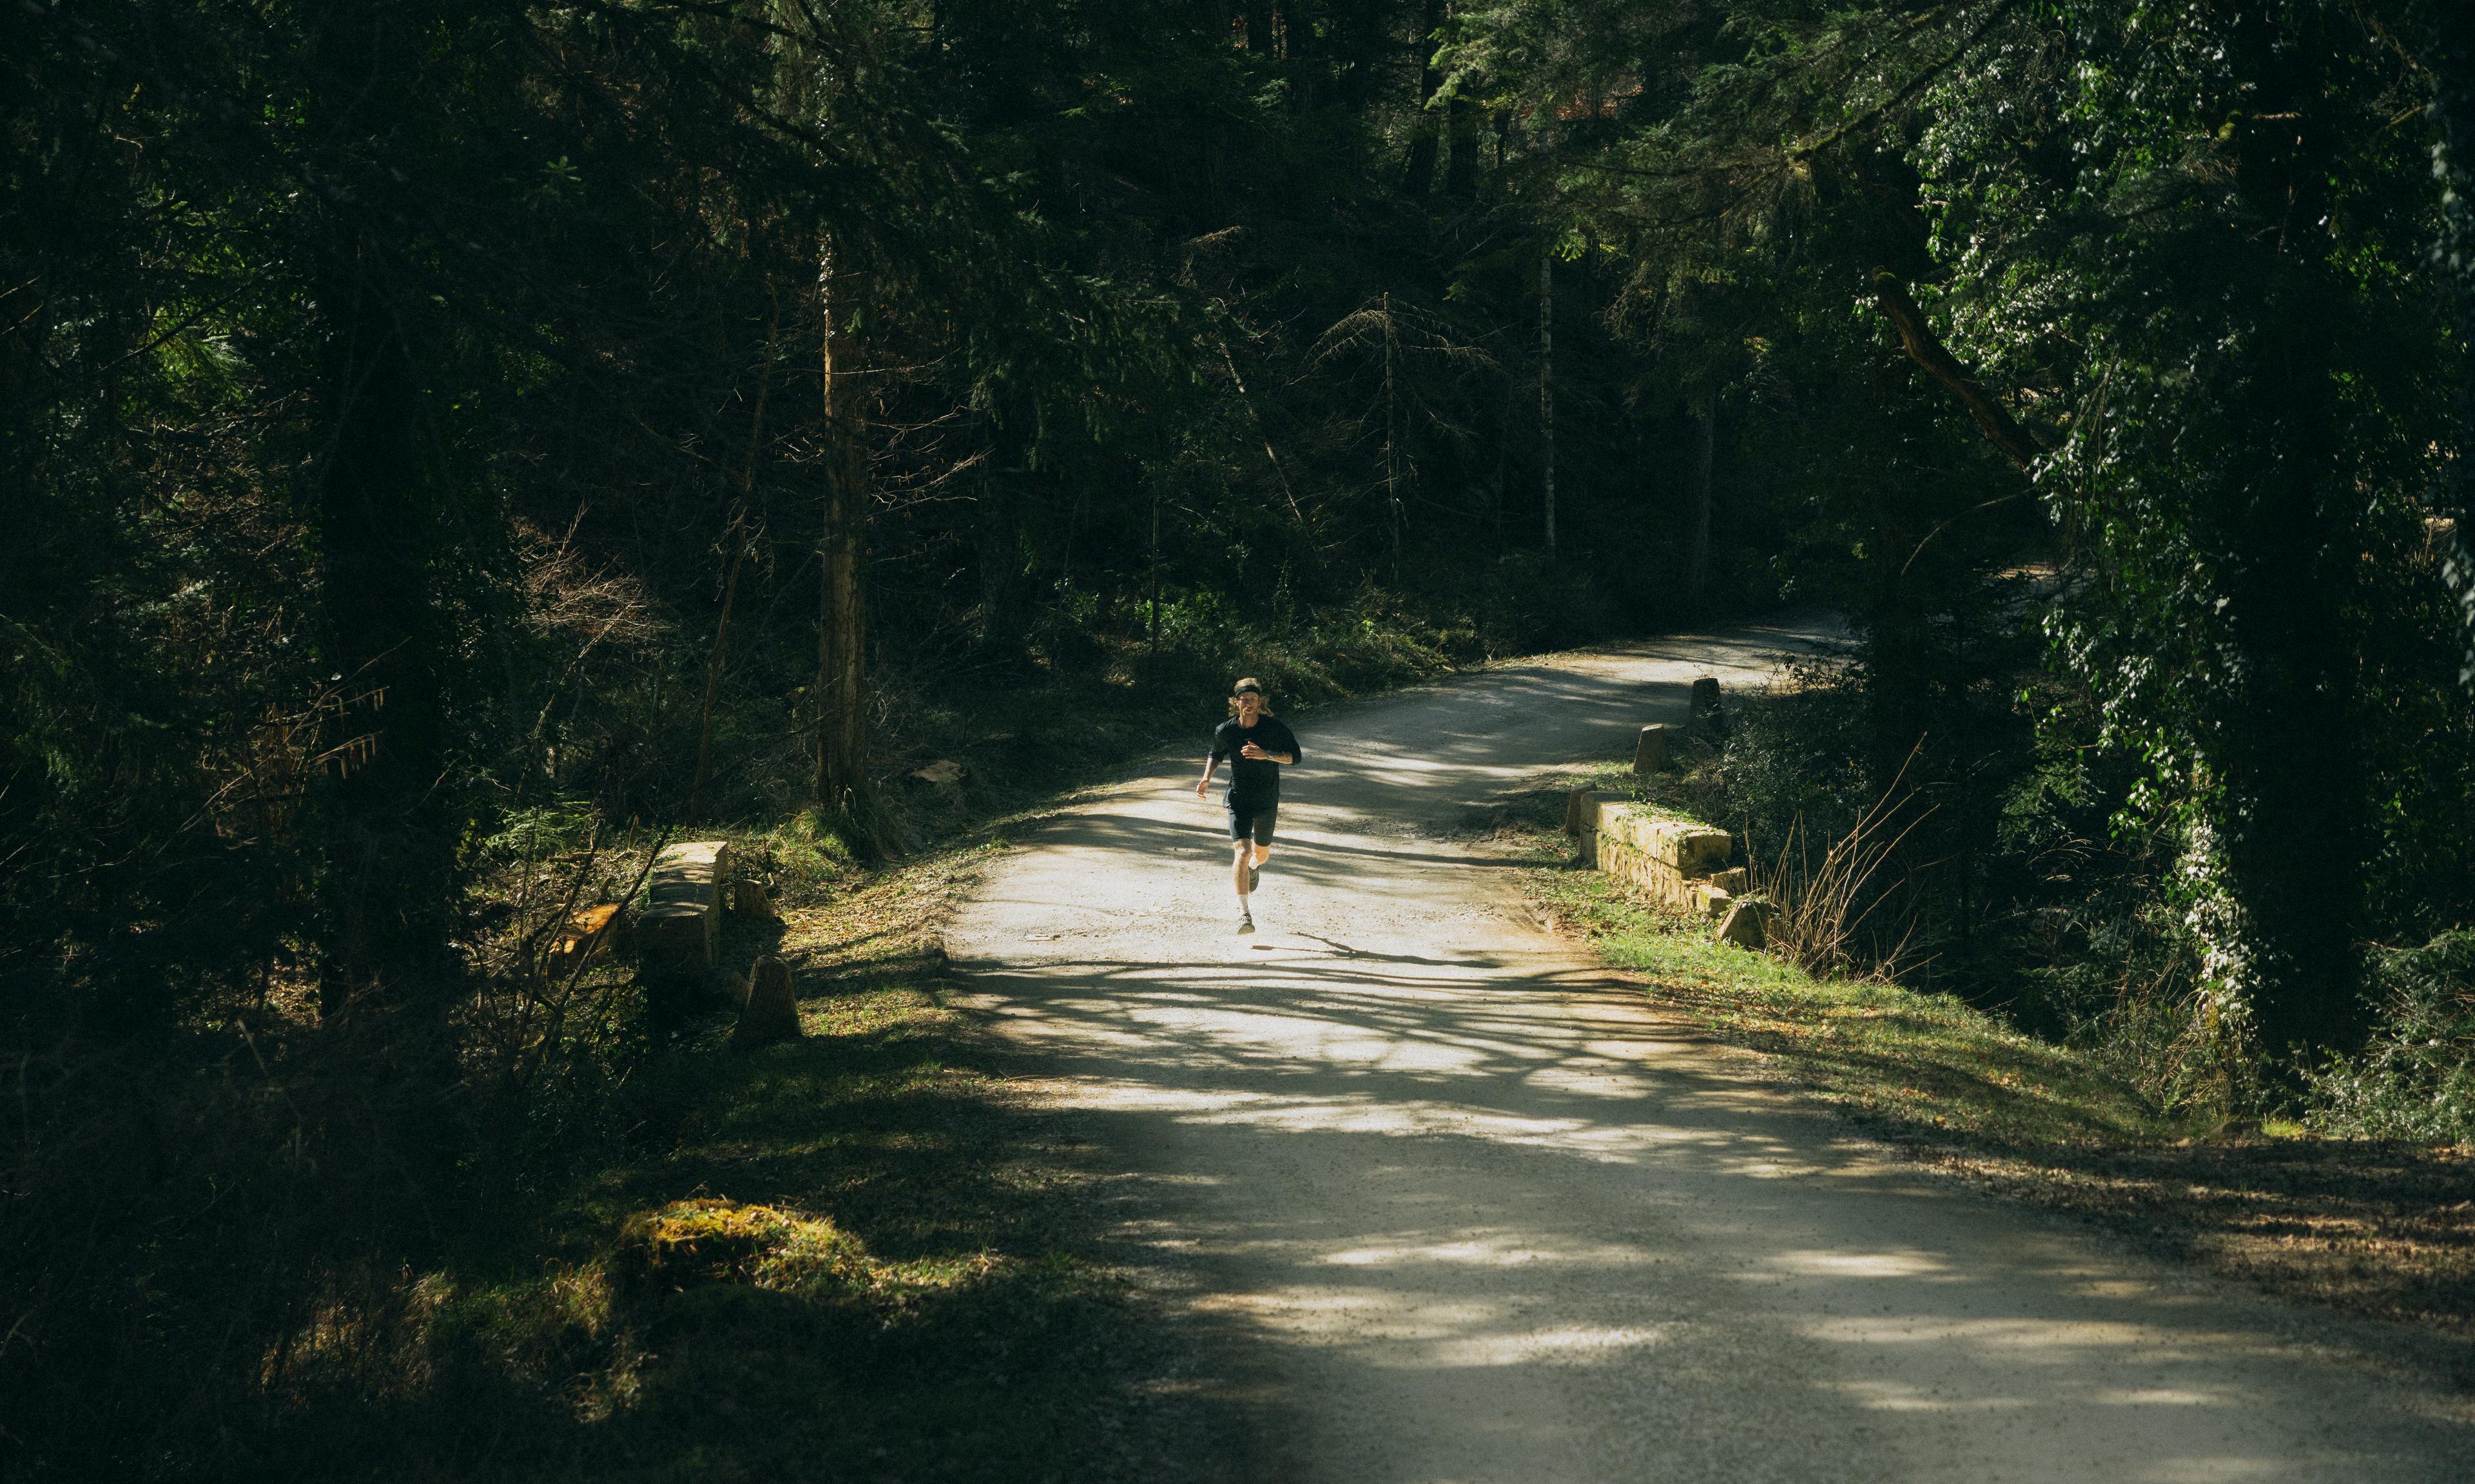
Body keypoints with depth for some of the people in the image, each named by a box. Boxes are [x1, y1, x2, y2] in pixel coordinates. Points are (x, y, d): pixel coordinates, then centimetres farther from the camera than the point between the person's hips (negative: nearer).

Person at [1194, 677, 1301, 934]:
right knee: (1242, 852, -18)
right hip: (1238, 799, -1)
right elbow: (1216, 755, 13)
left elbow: (1294, 757, -10)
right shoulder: (1226, 731, -7)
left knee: (1261, 852, 18)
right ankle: (1244, 913, -16)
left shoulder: (1274, 727, -11)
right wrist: (1207, 778, -4)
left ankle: (1254, 867, 58)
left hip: (1267, 801, 1)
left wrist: (1266, 755, -26)